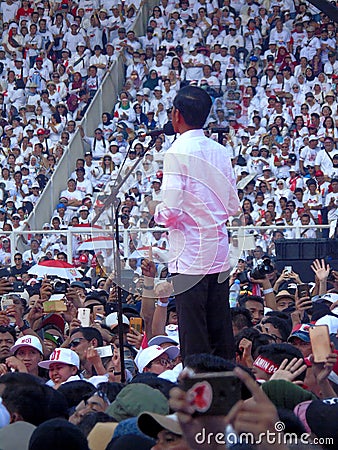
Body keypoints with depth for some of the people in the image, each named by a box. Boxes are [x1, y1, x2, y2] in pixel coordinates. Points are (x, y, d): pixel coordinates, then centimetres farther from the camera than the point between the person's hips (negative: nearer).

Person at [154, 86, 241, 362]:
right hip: (220, 255, 7)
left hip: (190, 257, -7)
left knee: (194, 340, -3)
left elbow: (171, 212, -17)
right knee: (222, 337, 11)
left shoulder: (178, 152, -12)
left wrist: (157, 213, 3)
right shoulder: (220, 152, 8)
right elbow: (234, 206, 13)